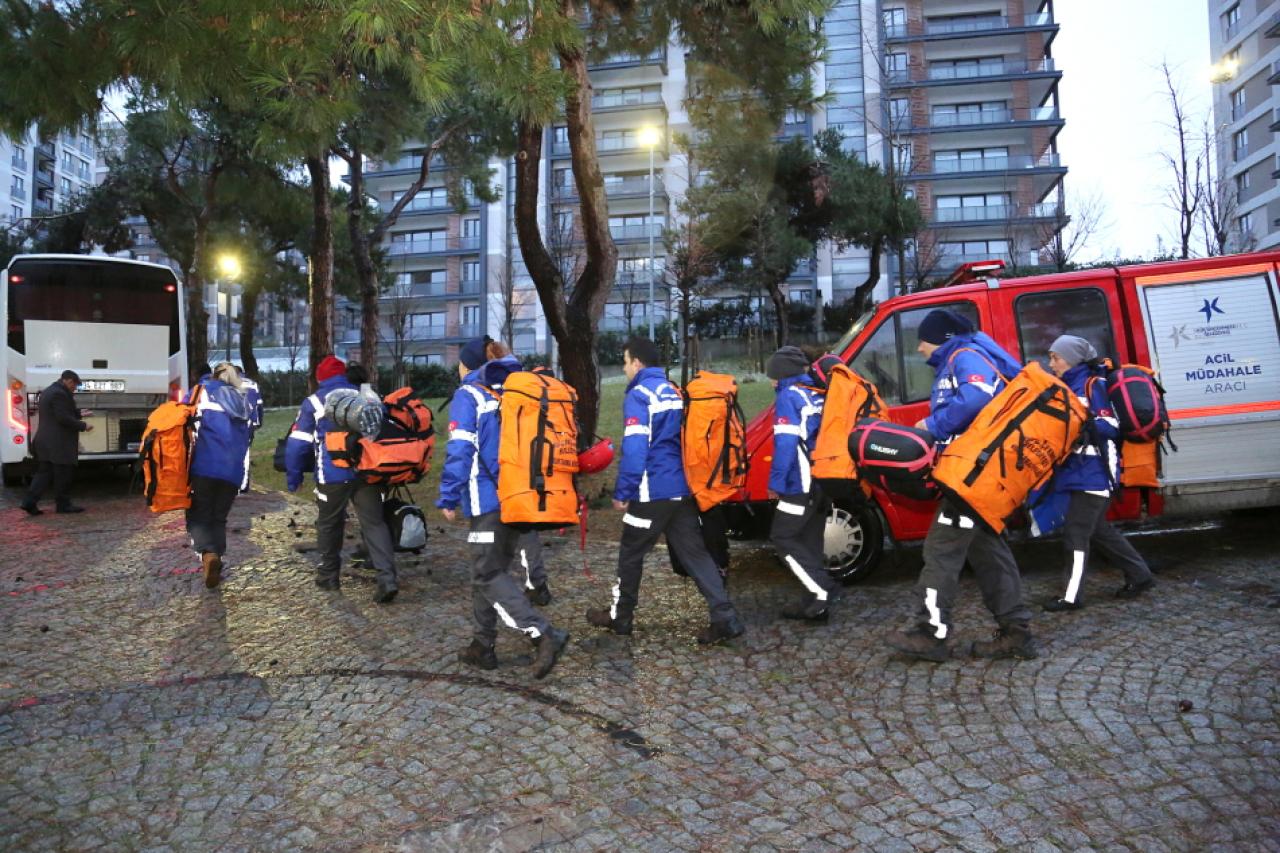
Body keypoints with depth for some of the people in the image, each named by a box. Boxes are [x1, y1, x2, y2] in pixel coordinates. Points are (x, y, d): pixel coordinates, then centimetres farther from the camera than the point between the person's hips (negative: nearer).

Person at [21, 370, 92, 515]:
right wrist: (83, 426, -13)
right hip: (59, 443, -10)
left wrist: (78, 414, 23)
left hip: (45, 442, 10)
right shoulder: (60, 394, -17)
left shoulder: (47, 392, 16)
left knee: (44, 473, 11)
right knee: (63, 475, 1)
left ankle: (30, 502, 5)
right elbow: (63, 418, -21)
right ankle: (63, 504, 9)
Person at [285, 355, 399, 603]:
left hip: (333, 474, -2)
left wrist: (293, 476, 13)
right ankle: (387, 578, -13)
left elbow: (297, 443, 3)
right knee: (374, 522, 1)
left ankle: (329, 575, 28)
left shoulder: (314, 402, 6)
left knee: (329, 524, 16)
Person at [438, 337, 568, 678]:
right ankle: (483, 646, 21)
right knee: (492, 569, 16)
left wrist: (448, 498, -5)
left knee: (488, 575, -4)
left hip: (489, 499, -7)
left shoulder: (469, 394, -4)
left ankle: (545, 634, -17)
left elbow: (460, 450, -11)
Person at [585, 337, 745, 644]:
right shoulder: (674, 392, 15)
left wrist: (622, 492, -14)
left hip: (652, 491, -7)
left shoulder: (639, 395, -11)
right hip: (682, 488, 7)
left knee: (631, 554, 9)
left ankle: (620, 616, 23)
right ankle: (725, 618, 0)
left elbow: (634, 449, -19)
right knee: (694, 553, 6)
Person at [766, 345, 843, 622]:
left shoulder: (789, 397, -10)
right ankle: (814, 602, 15)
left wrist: (776, 483, -15)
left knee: (782, 537, -2)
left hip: (802, 484, -9)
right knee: (810, 540, 13)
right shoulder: (819, 395, 15)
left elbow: (786, 444, -18)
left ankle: (824, 588, -8)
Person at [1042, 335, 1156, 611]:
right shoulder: (1071, 385, 14)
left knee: (1075, 532, -7)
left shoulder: (1093, 383, -12)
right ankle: (1140, 576, 31)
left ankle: (1071, 596, -1)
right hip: (1082, 470, 10)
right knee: (1097, 529, 19)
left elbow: (1111, 425, -18)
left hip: (1094, 472, -10)